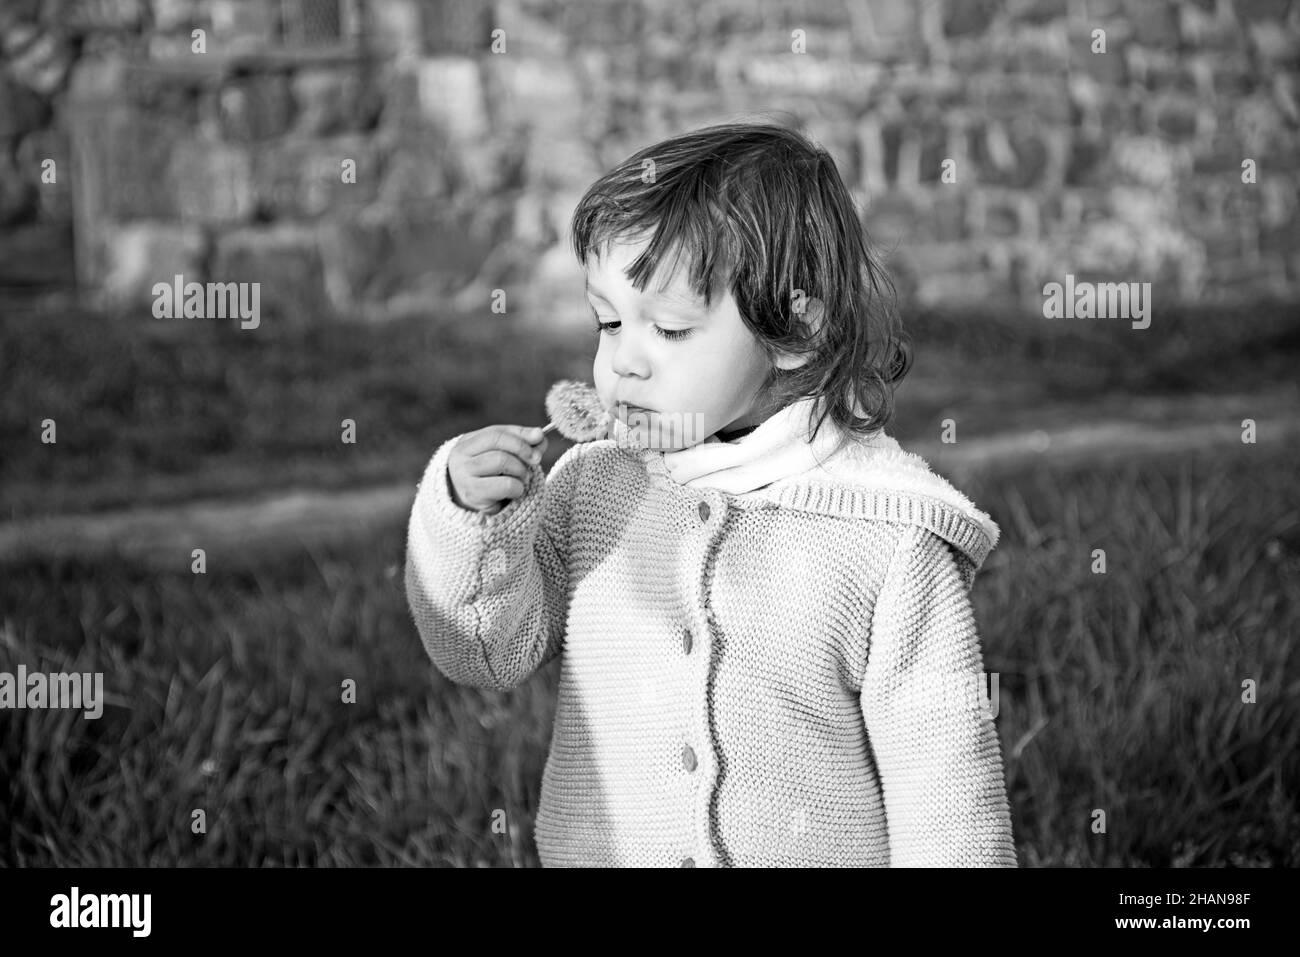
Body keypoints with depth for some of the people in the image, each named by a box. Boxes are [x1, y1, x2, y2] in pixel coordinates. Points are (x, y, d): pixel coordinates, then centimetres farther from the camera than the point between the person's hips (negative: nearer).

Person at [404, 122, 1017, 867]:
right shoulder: (594, 485, -4)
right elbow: (488, 656, 0)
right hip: (592, 849, 3)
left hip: (821, 853, -3)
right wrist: (471, 522, -15)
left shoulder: (888, 539, -15)